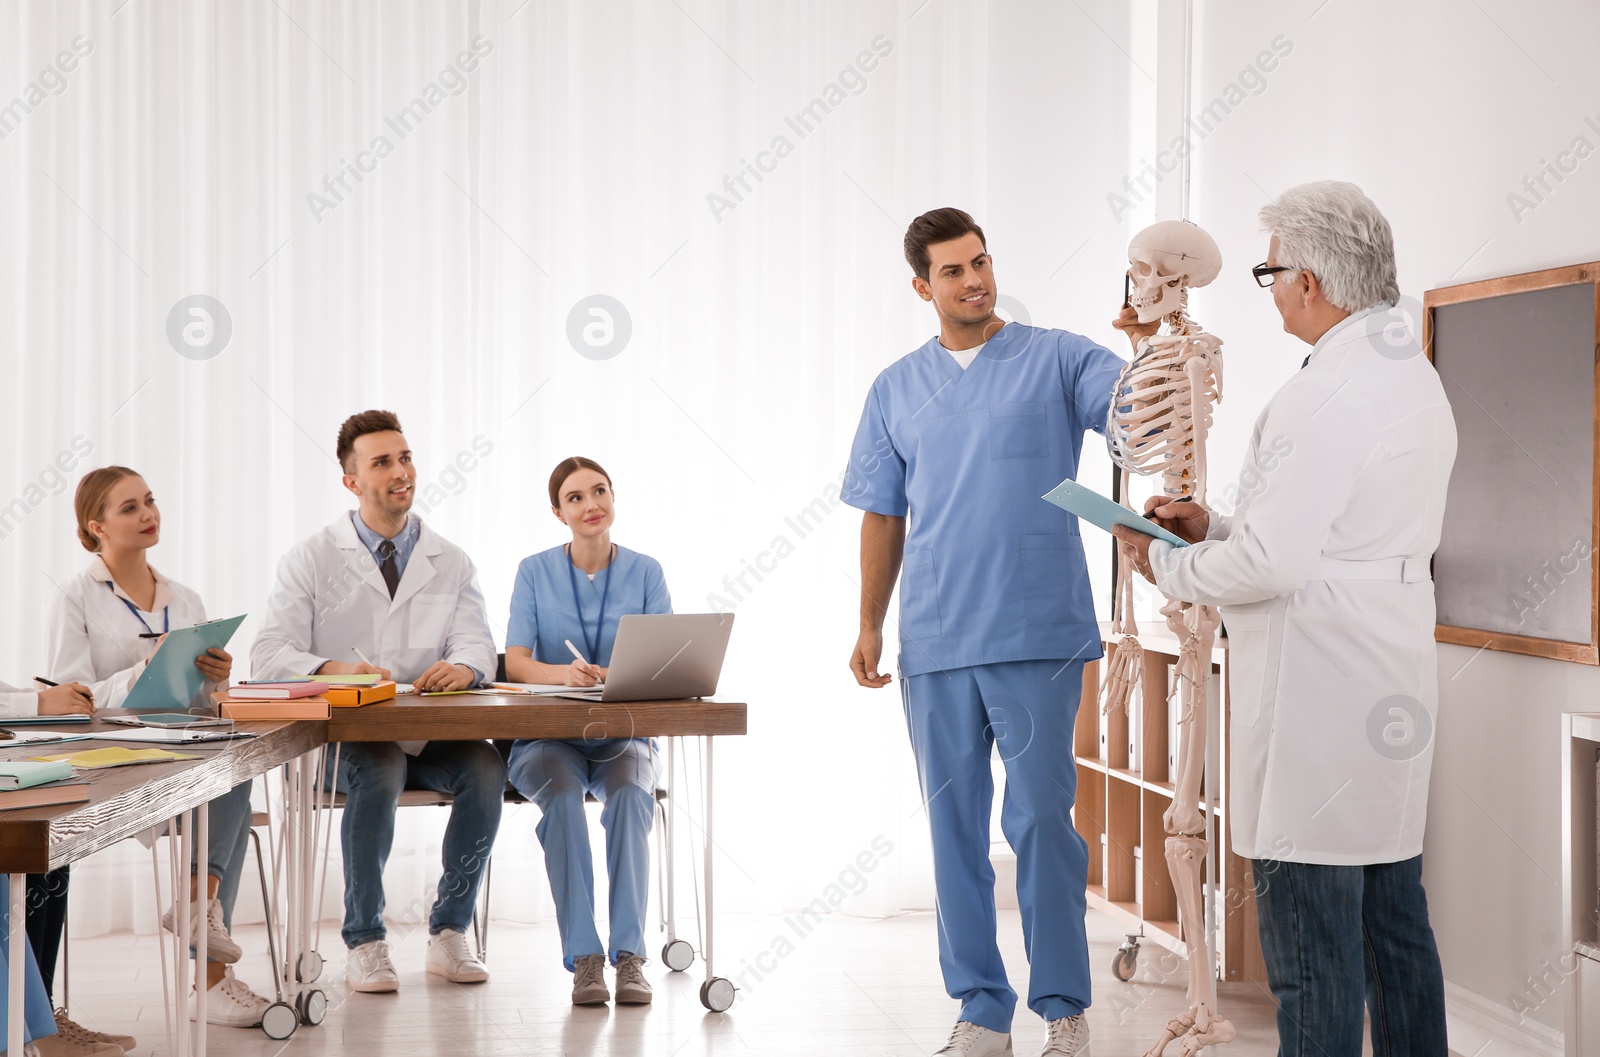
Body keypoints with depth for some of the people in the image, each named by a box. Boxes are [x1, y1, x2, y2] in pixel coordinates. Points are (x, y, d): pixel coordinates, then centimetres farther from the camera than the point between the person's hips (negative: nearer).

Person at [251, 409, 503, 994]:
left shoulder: (451, 562, 13)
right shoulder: (310, 559, 5)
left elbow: (477, 641, 1)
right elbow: (270, 655, -5)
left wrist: (463, 666, -25)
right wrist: (335, 670, -26)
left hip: (431, 734, 3)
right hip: (344, 736, -2)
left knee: (486, 768, -29)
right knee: (379, 773, -36)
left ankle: (448, 933, -15)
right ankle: (364, 942, -23)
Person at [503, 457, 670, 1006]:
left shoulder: (645, 572, 4)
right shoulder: (535, 571, 3)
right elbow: (515, 662, -8)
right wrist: (565, 673, -30)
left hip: (623, 736, 1)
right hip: (548, 738, 0)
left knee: (630, 795, -33)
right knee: (562, 796, -34)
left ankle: (630, 954, -33)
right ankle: (583, 957, -32)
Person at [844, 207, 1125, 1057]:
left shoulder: (1056, 360, 3)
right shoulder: (895, 391, 12)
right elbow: (883, 517, 14)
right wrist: (869, 623, 7)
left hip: (1038, 636, -3)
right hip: (934, 641, 3)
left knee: (1041, 819, -3)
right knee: (954, 825, 7)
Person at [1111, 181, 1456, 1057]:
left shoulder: (1324, 395, -19)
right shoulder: (1413, 377, 13)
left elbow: (1270, 563, -21)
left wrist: (1167, 566, -4)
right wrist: (1215, 530, 14)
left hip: (1317, 700, -10)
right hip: (1393, 687, 10)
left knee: (1308, 939, -4)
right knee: (1394, 924, 16)